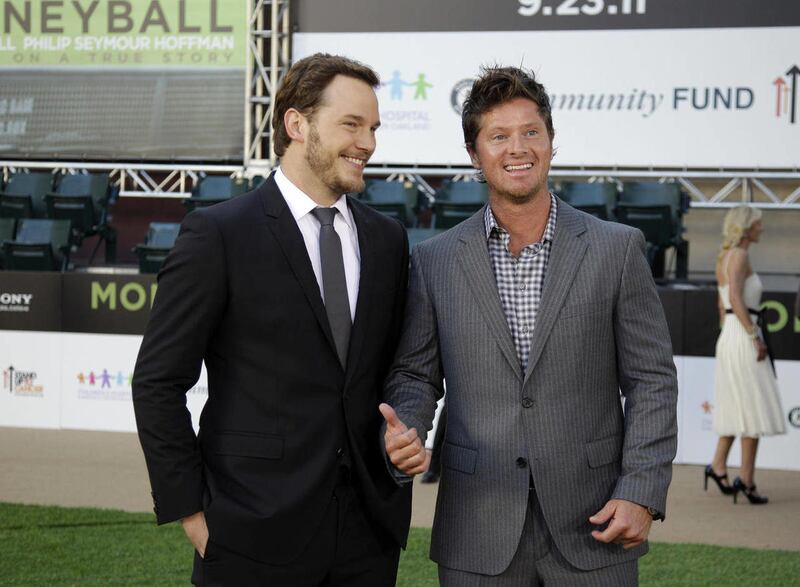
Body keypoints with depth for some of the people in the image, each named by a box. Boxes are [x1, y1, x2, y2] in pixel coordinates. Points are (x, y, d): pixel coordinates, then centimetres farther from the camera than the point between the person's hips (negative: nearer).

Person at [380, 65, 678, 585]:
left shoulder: (617, 249, 1)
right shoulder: (435, 262, 5)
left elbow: (651, 379, 1)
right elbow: (415, 375, 10)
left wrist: (642, 493, -8)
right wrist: (405, 431, -12)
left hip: (594, 528, -1)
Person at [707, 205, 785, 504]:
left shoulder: (724, 258, 15)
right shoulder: (740, 256, -13)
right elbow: (736, 298, -25)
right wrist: (755, 337, -22)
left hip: (729, 338, 9)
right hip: (744, 340, -9)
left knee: (737, 409, 16)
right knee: (754, 412, -4)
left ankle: (718, 467, 18)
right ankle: (747, 479, -3)